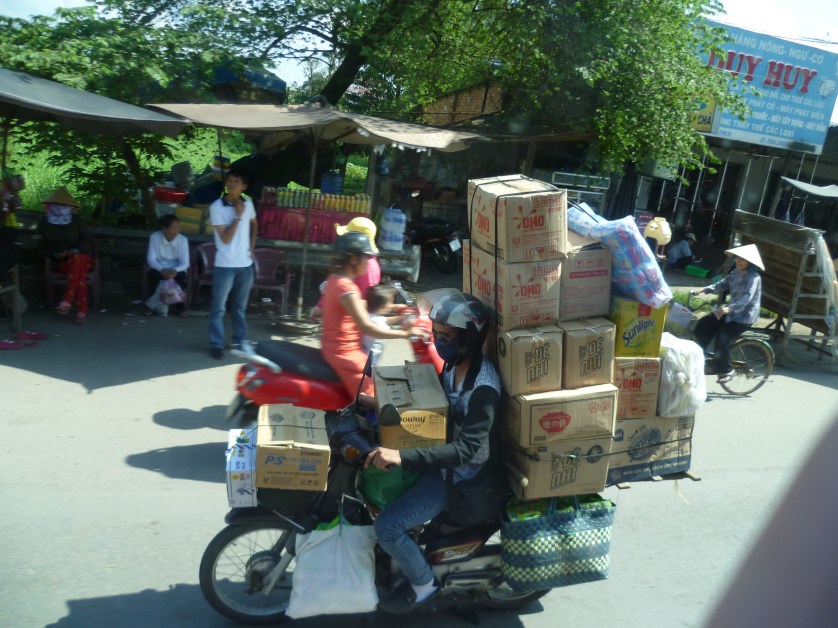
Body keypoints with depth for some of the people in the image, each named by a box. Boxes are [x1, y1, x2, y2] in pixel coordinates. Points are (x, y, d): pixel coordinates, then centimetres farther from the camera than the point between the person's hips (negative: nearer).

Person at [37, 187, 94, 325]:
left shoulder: (76, 219, 7)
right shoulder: (44, 222, 8)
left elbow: (87, 241, 2)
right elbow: (43, 246, 10)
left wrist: (75, 251, -18)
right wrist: (55, 254, -12)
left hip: (81, 257, 0)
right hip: (61, 261, 0)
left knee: (76, 260, -38)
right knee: (79, 272, -35)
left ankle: (67, 301, -42)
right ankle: (81, 311, -42)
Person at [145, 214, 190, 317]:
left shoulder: (182, 239, -14)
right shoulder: (155, 237, -14)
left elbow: (185, 262, -18)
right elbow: (151, 259, -16)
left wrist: (175, 270, -40)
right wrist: (162, 269, -35)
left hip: (176, 269, 0)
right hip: (159, 268, 0)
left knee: (181, 276, -31)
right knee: (153, 274, -32)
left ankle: (180, 306, -10)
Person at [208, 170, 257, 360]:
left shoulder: (248, 203, 3)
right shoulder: (216, 207, -11)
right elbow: (225, 238, -15)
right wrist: (238, 216, -17)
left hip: (245, 265, 4)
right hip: (225, 265, -4)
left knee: (240, 307, 16)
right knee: (218, 308, 3)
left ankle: (240, 341, 27)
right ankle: (216, 344, 11)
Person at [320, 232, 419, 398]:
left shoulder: (334, 279, 6)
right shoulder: (346, 288, -24)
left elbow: (360, 306, 15)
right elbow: (367, 328, -29)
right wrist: (405, 333, -25)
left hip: (334, 347, 10)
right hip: (344, 352, -10)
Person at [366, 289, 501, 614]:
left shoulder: (484, 386, -29)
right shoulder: (454, 363, -2)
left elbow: (467, 448, -35)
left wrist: (402, 456, -44)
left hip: (460, 473, -9)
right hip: (442, 456, 9)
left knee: (387, 526, -16)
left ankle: (423, 583, 11)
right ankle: (402, 554, 34)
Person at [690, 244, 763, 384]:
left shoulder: (753, 277, -21)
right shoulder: (736, 272, 5)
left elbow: (746, 298, -33)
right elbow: (722, 285, 6)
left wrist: (728, 308, -48)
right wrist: (703, 290, -8)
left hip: (744, 316, -9)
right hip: (732, 312, 9)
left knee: (722, 339, -20)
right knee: (703, 325, -1)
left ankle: (725, 370, -1)